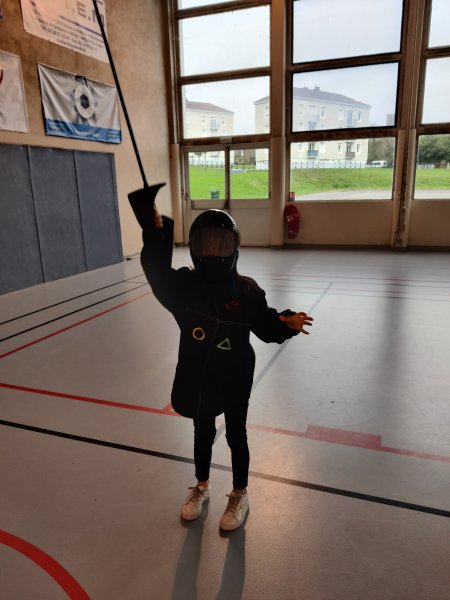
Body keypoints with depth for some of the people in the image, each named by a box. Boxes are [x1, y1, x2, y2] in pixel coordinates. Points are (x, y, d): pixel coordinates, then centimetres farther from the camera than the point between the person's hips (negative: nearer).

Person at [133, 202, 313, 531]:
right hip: (197, 377, 2)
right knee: (203, 433, 22)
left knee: (236, 436, 16)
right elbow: (158, 272, -26)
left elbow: (266, 326, -7)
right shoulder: (183, 284, -10)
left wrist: (286, 322, -28)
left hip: (235, 380, -2)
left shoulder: (246, 290, -15)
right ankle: (202, 485, 48)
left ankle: (240, 494, 40)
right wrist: (156, 232, -38)